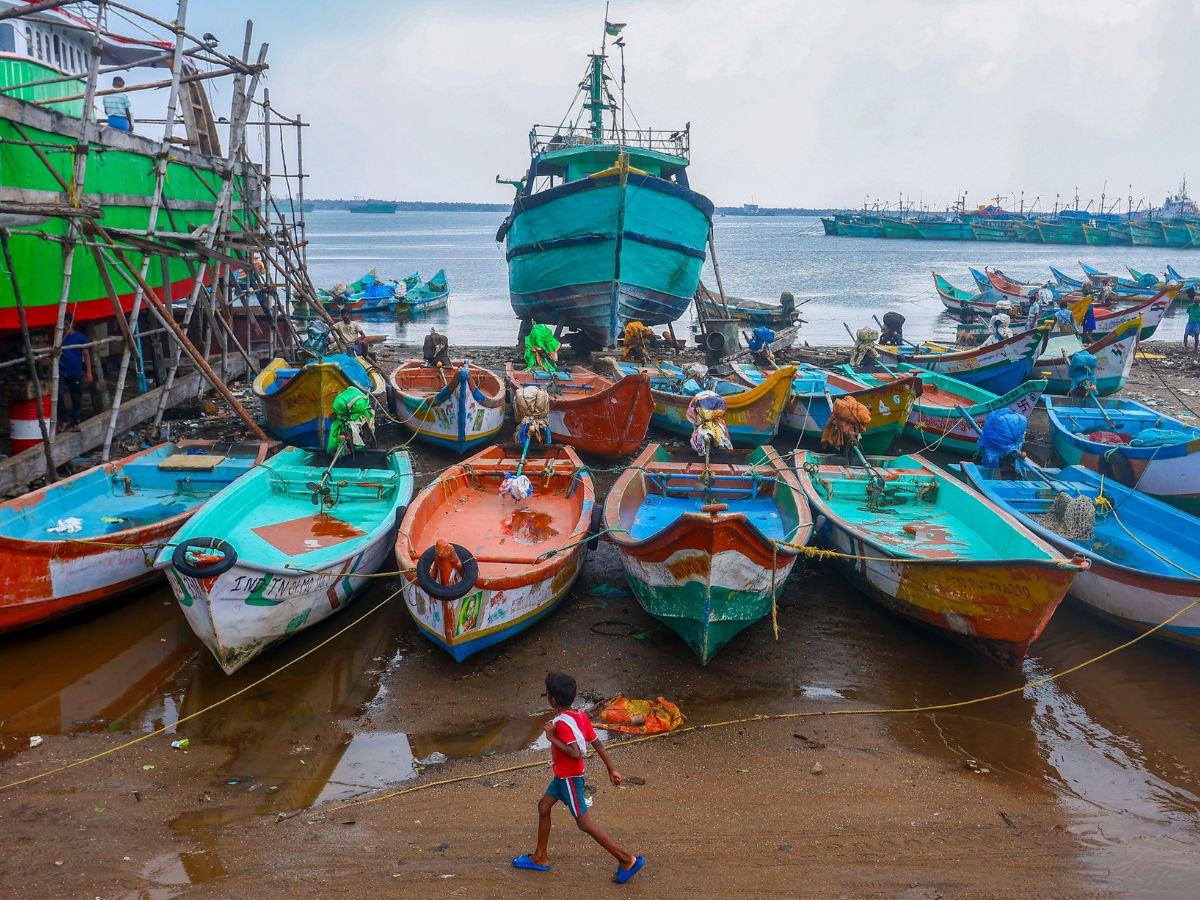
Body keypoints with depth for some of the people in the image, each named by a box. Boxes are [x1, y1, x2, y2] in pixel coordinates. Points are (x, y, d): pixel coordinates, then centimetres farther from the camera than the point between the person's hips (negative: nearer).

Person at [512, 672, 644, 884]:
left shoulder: (562, 723, -27)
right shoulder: (579, 716, -1)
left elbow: (575, 753, -35)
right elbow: (597, 743, 2)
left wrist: (552, 738, -25)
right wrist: (612, 770, 7)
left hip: (569, 777, -10)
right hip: (563, 775, 10)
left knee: (584, 823, -1)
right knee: (543, 806, 20)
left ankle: (627, 860, 2)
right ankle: (540, 858, 34)